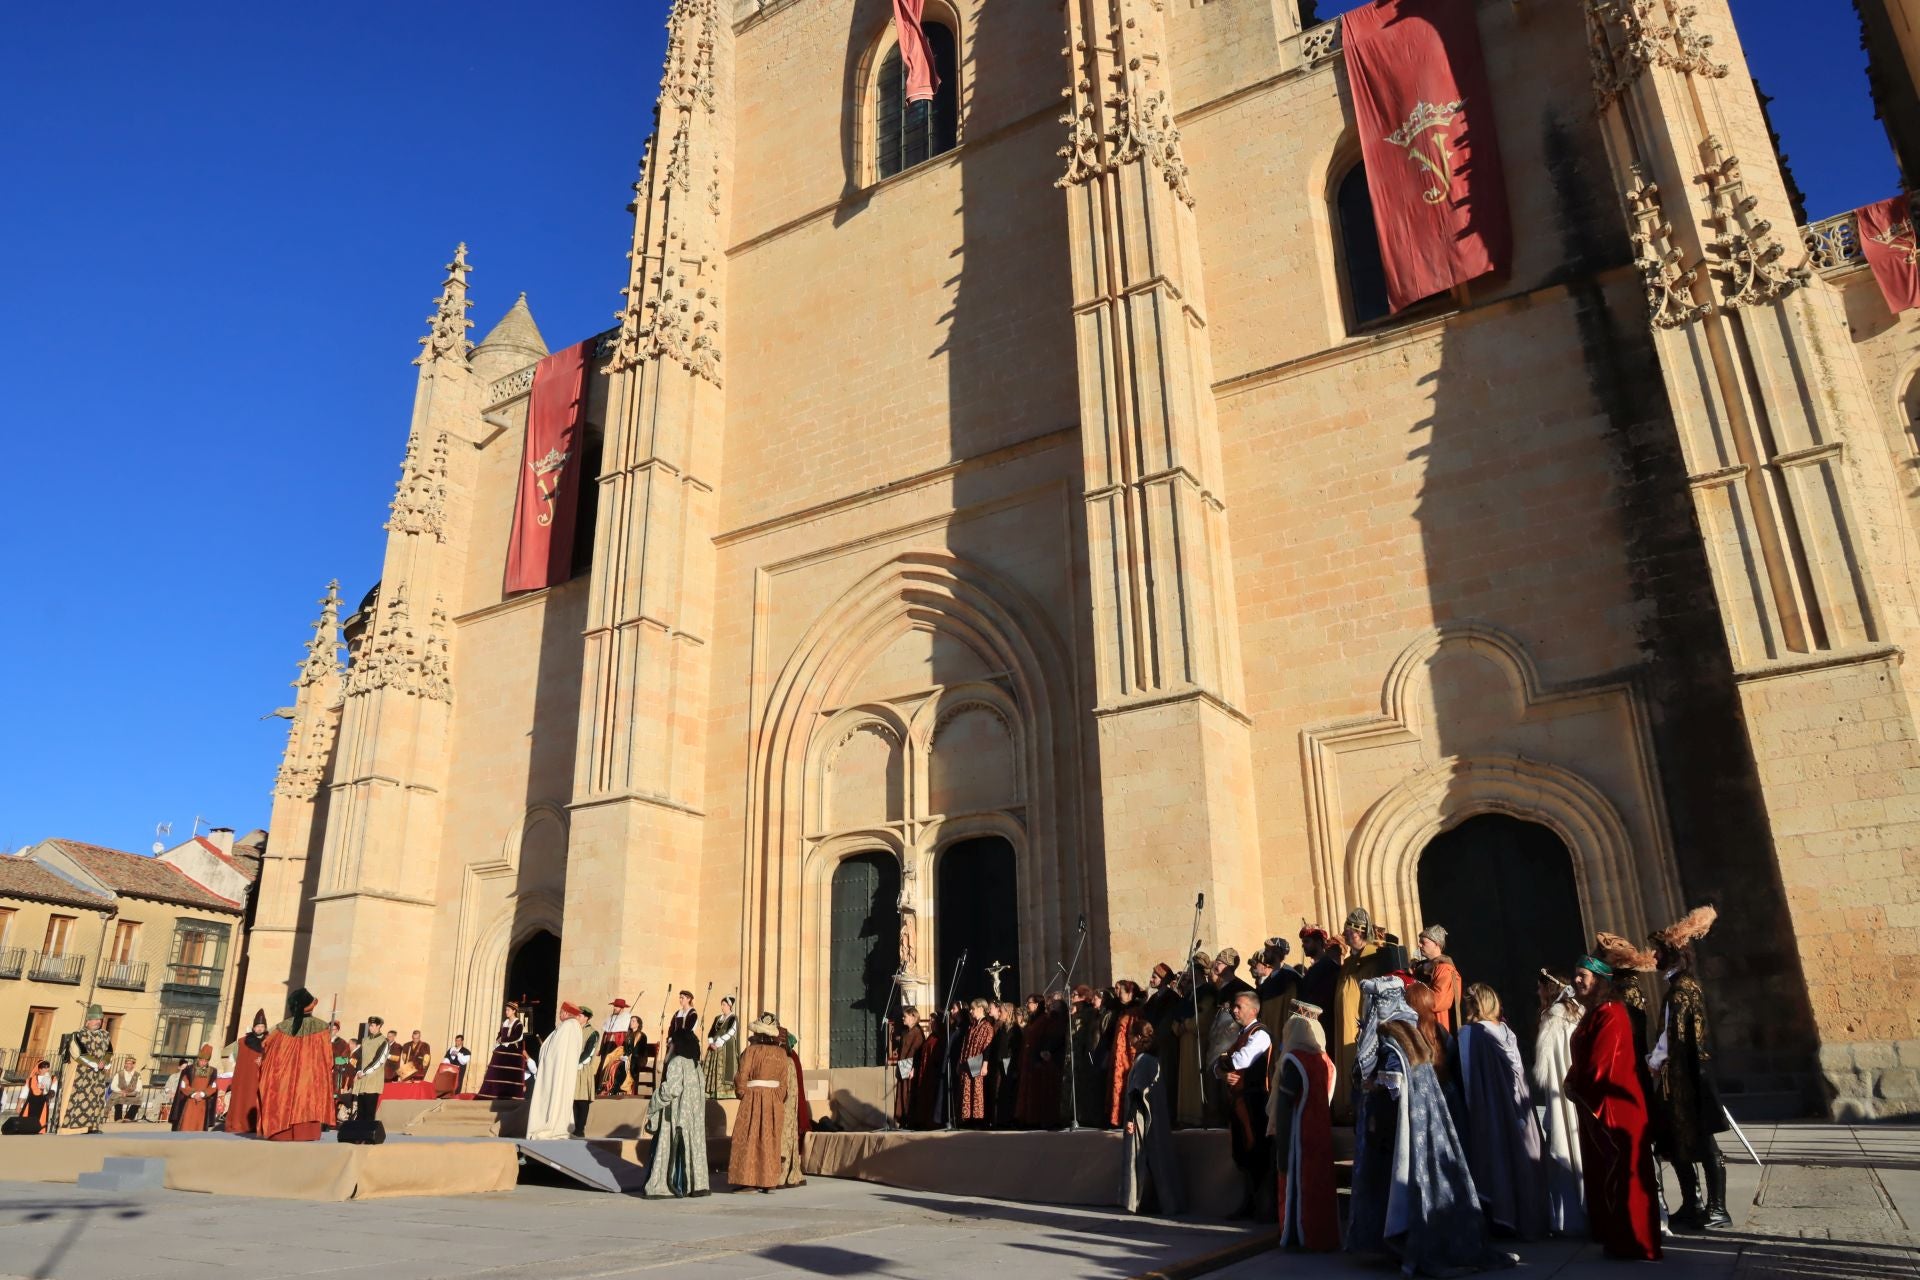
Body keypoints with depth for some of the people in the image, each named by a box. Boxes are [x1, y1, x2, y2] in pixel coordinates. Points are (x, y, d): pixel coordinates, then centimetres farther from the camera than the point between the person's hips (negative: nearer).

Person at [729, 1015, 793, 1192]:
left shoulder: (751, 1050, -10)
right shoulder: (781, 1053, 4)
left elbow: (742, 1077, -9)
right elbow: (784, 1081, 4)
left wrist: (742, 1094, 8)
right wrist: (779, 1101, 13)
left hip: (754, 1098, -4)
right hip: (775, 1101, 4)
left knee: (749, 1140, 4)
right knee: (770, 1141, 11)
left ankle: (748, 1180, 0)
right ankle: (768, 1181, 12)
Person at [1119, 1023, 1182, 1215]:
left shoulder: (1142, 1060, -16)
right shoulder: (1154, 1058, 10)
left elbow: (1137, 1091, -20)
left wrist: (1130, 1117, -19)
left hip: (1142, 1117, -9)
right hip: (1156, 1117, 9)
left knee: (1140, 1159, -1)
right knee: (1155, 1158, 11)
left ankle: (1140, 1201, 3)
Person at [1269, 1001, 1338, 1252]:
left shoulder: (1293, 1060, -13)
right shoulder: (1325, 1059, 4)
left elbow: (1284, 1105, -16)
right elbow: (1326, 1100, 9)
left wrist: (1281, 1145, -13)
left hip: (1298, 1135, -6)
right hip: (1322, 1135, 6)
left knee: (1297, 1184, 4)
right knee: (1321, 1184, 13)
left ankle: (1300, 1236, 9)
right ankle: (1325, 1236, 19)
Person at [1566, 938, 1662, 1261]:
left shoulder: (1610, 1015, -18)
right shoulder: (1594, 1014, 13)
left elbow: (1600, 1067, -21)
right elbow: (1584, 1061, 18)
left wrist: (1576, 1088, -9)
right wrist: (1574, 1084, 3)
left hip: (1615, 1108, -10)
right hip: (1597, 1108, 10)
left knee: (1623, 1176, -1)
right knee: (1604, 1176, 15)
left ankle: (1636, 1244, 7)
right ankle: (1617, 1240, 24)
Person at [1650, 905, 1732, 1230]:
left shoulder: (1681, 987, -16)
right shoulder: (1683, 984, 13)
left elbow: (1672, 1034, -17)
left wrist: (1652, 1062, -5)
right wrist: (1657, 1060, 8)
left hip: (1685, 1077, -9)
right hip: (1682, 1076, 9)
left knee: (1700, 1141, -3)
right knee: (1680, 1142, 12)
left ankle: (1717, 1209, 3)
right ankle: (1692, 1205, 18)